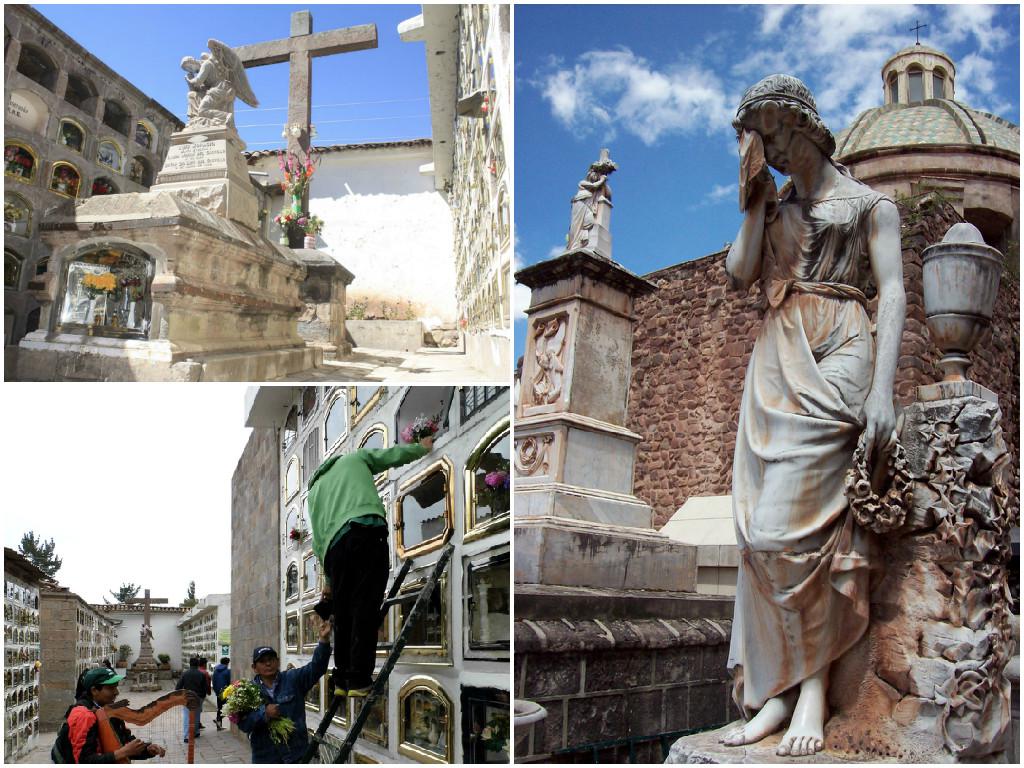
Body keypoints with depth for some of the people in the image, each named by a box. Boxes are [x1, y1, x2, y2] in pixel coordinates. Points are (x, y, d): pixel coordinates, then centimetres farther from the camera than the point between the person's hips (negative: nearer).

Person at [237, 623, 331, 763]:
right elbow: (243, 722, -7)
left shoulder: (293, 679, 1)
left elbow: (316, 667, -13)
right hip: (265, 756, 1)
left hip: (296, 753, -1)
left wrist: (324, 641, -27)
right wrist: (264, 712, -24)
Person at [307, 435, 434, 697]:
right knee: (365, 611, -4)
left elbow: (317, 538, 28)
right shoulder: (355, 458, 27)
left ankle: (342, 681, 14)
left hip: (335, 544, 4)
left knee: (343, 616, 13)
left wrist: (328, 580, 32)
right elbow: (394, 455, 26)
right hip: (368, 531, -4)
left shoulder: (314, 491, 33)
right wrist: (422, 447, 45)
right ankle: (359, 682, -8)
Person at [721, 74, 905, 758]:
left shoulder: (869, 203, 9)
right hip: (774, 362, 5)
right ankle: (778, 687, 2)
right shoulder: (771, 207, 23)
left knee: (792, 523, -16)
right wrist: (759, 198, 8)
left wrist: (882, 388, -14)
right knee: (762, 526, -3)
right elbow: (740, 272, 8)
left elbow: (893, 293, -2)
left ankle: (814, 683, -3)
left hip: (835, 358, -5)